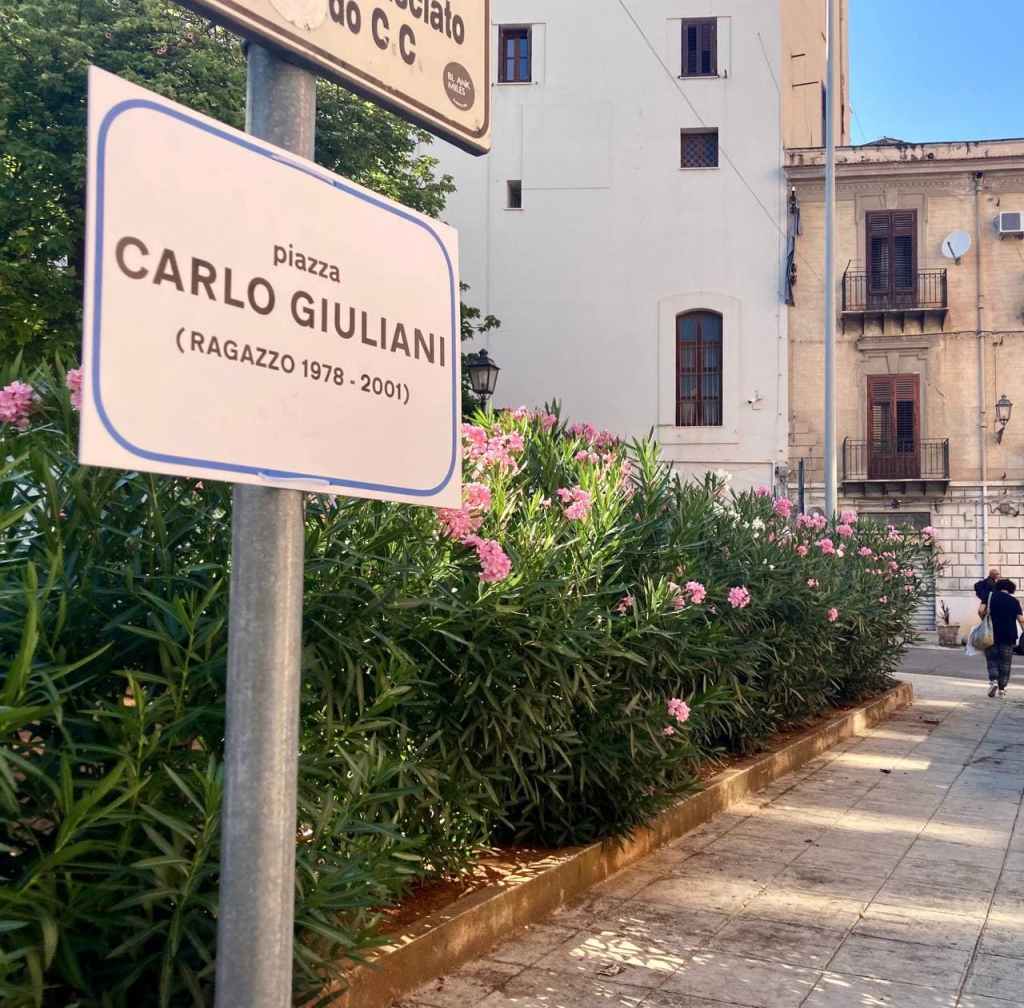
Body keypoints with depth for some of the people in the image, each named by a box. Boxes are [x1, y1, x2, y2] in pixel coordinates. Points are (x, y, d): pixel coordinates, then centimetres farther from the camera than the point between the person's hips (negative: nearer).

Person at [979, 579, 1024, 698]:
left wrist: (984, 620, 9)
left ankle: (993, 681, -13)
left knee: (992, 659, 8)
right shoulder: (1014, 601, 5)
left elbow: (981, 610, -8)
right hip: (1009, 635, 1)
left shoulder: (991, 596, 2)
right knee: (1005, 662, 8)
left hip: (993, 633, -1)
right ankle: (1002, 688, 8)